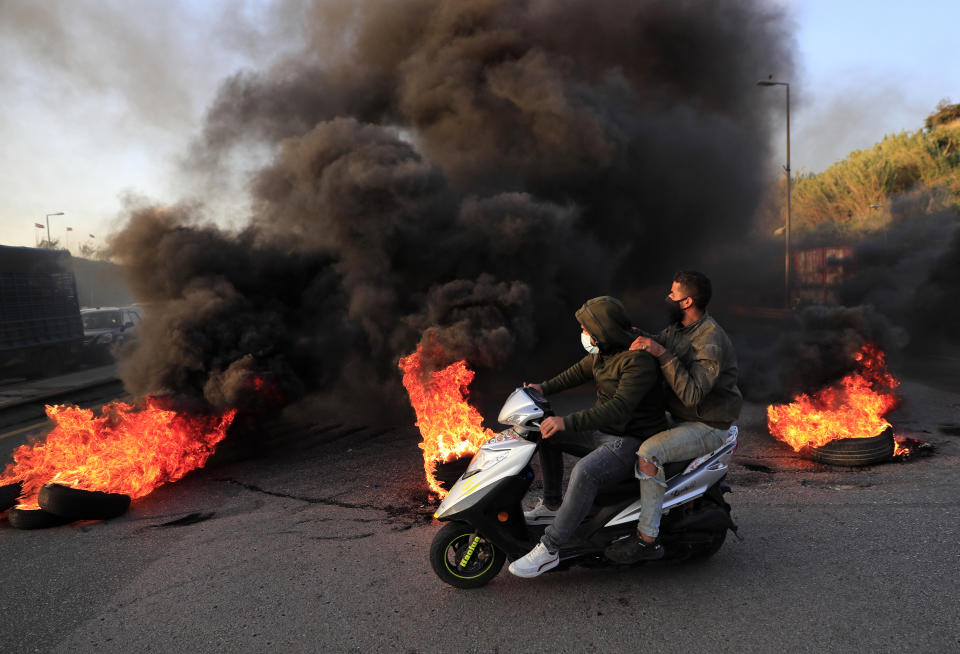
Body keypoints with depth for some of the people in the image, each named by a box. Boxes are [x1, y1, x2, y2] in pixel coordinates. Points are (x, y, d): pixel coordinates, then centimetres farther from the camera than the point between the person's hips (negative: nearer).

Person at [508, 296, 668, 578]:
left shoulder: (639, 360, -25)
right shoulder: (604, 351, 3)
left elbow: (619, 407, -35)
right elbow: (580, 370, 19)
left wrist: (567, 422, -40)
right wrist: (544, 387, 3)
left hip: (634, 441, -10)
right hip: (605, 431, 10)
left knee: (585, 472, -34)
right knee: (548, 434, 11)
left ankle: (549, 548, -23)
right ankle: (552, 505, 18)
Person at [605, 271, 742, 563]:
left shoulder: (711, 339, -22)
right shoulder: (676, 329, 7)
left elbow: (692, 394, -29)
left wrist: (662, 354, -32)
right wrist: (642, 341, -11)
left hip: (708, 426, -10)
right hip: (681, 418, 10)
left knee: (648, 452, -29)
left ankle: (647, 538, -21)